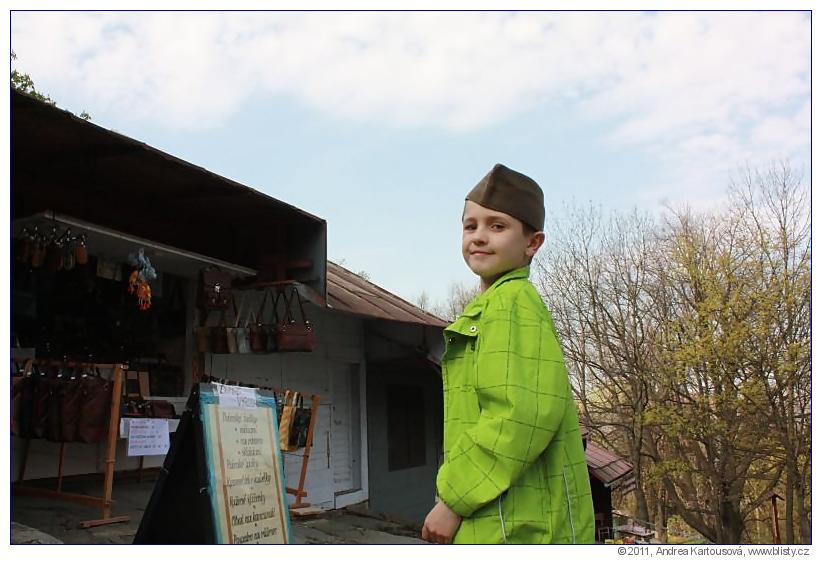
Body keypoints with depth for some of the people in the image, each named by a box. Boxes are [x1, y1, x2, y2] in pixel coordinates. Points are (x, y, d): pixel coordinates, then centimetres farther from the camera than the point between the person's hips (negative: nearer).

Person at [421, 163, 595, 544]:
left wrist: (454, 497, -16)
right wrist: (457, 495, 15)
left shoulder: (513, 303, -11)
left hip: (516, 530, -10)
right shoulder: (489, 308, 20)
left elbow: (524, 413, -22)